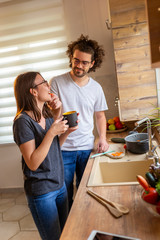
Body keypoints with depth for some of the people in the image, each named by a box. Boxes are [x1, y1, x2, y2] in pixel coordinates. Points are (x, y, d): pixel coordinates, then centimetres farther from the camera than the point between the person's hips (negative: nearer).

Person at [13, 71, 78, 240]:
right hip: (41, 192, -7)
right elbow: (33, 163, -23)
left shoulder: (48, 115, 2)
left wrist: (66, 132, -4)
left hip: (59, 184, 7)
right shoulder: (23, 121, -20)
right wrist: (51, 132, -27)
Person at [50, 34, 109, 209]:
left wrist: (102, 138, 0)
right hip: (63, 148, -2)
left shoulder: (96, 88, 4)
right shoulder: (56, 83, -5)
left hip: (87, 147, 3)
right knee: (65, 193, 10)